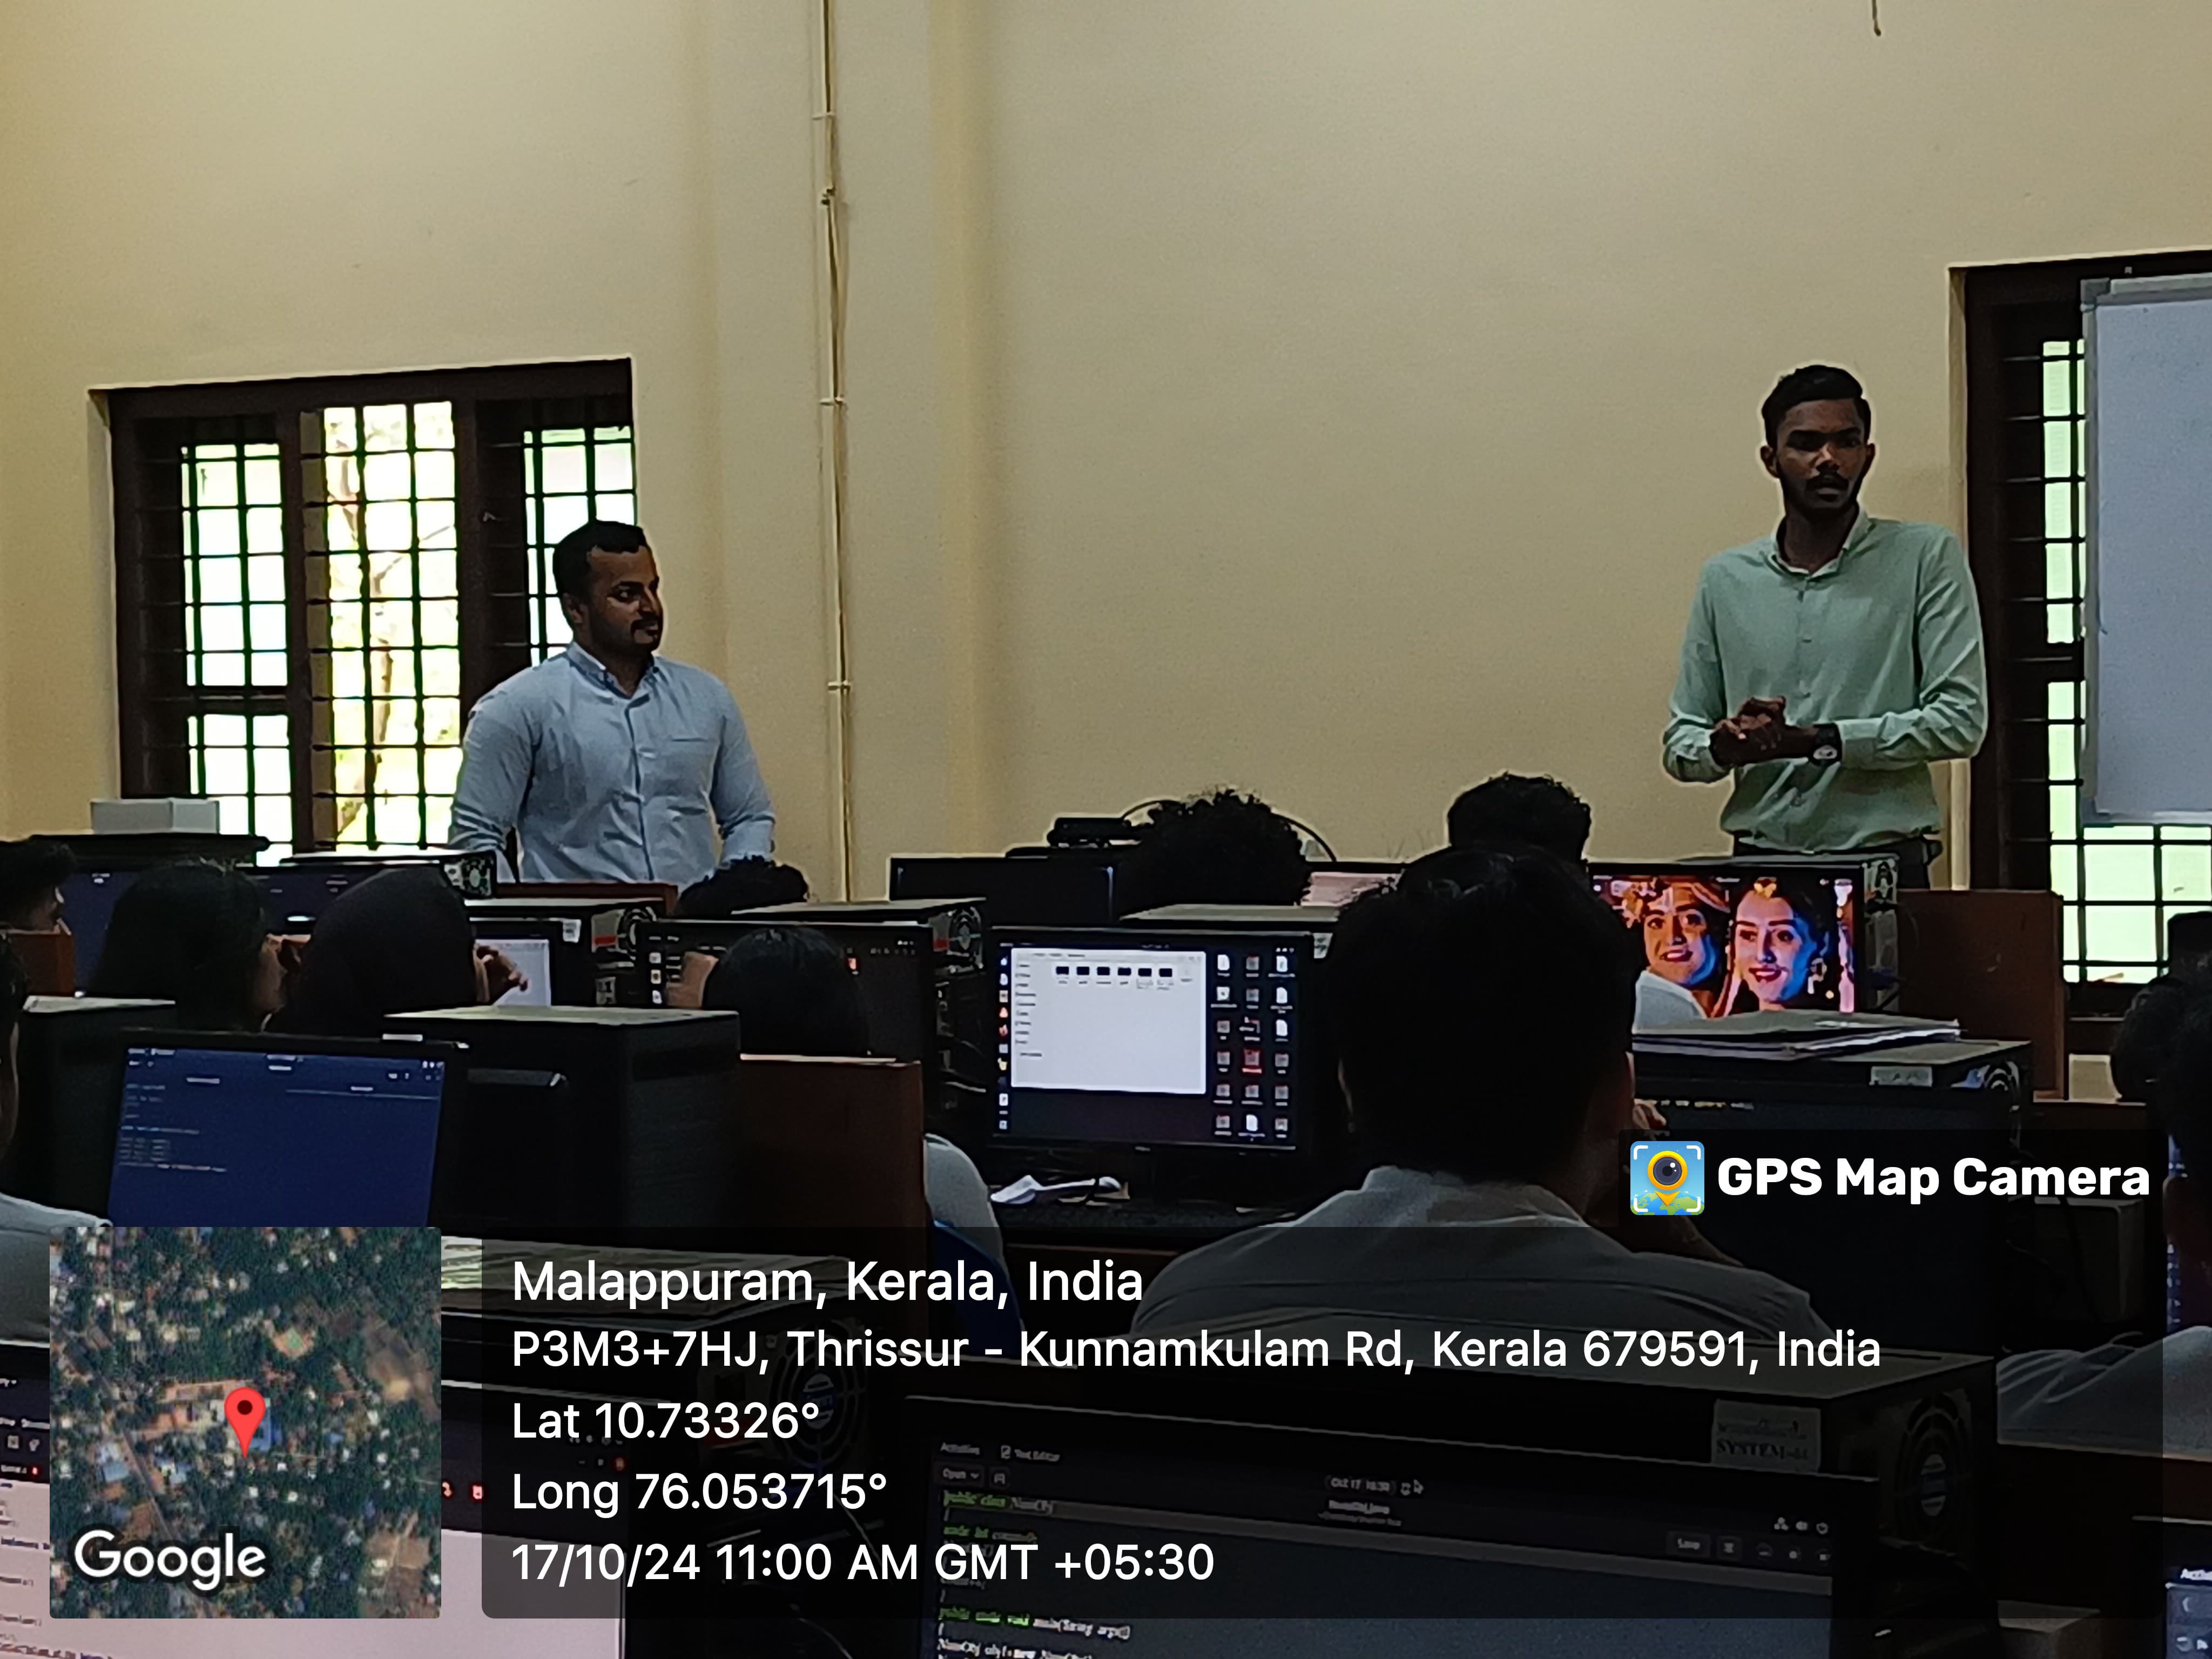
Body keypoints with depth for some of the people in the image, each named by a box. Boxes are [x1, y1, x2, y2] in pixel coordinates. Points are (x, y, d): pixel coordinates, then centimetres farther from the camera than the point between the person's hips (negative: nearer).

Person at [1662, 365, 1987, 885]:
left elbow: (1961, 720, -5)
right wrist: (1725, 747, -7)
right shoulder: (1725, 579, 14)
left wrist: (1817, 740, -12)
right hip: (1759, 862, 2)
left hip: (1885, 863, -2)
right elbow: (1681, 744, 16)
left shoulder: (1927, 558, 4)